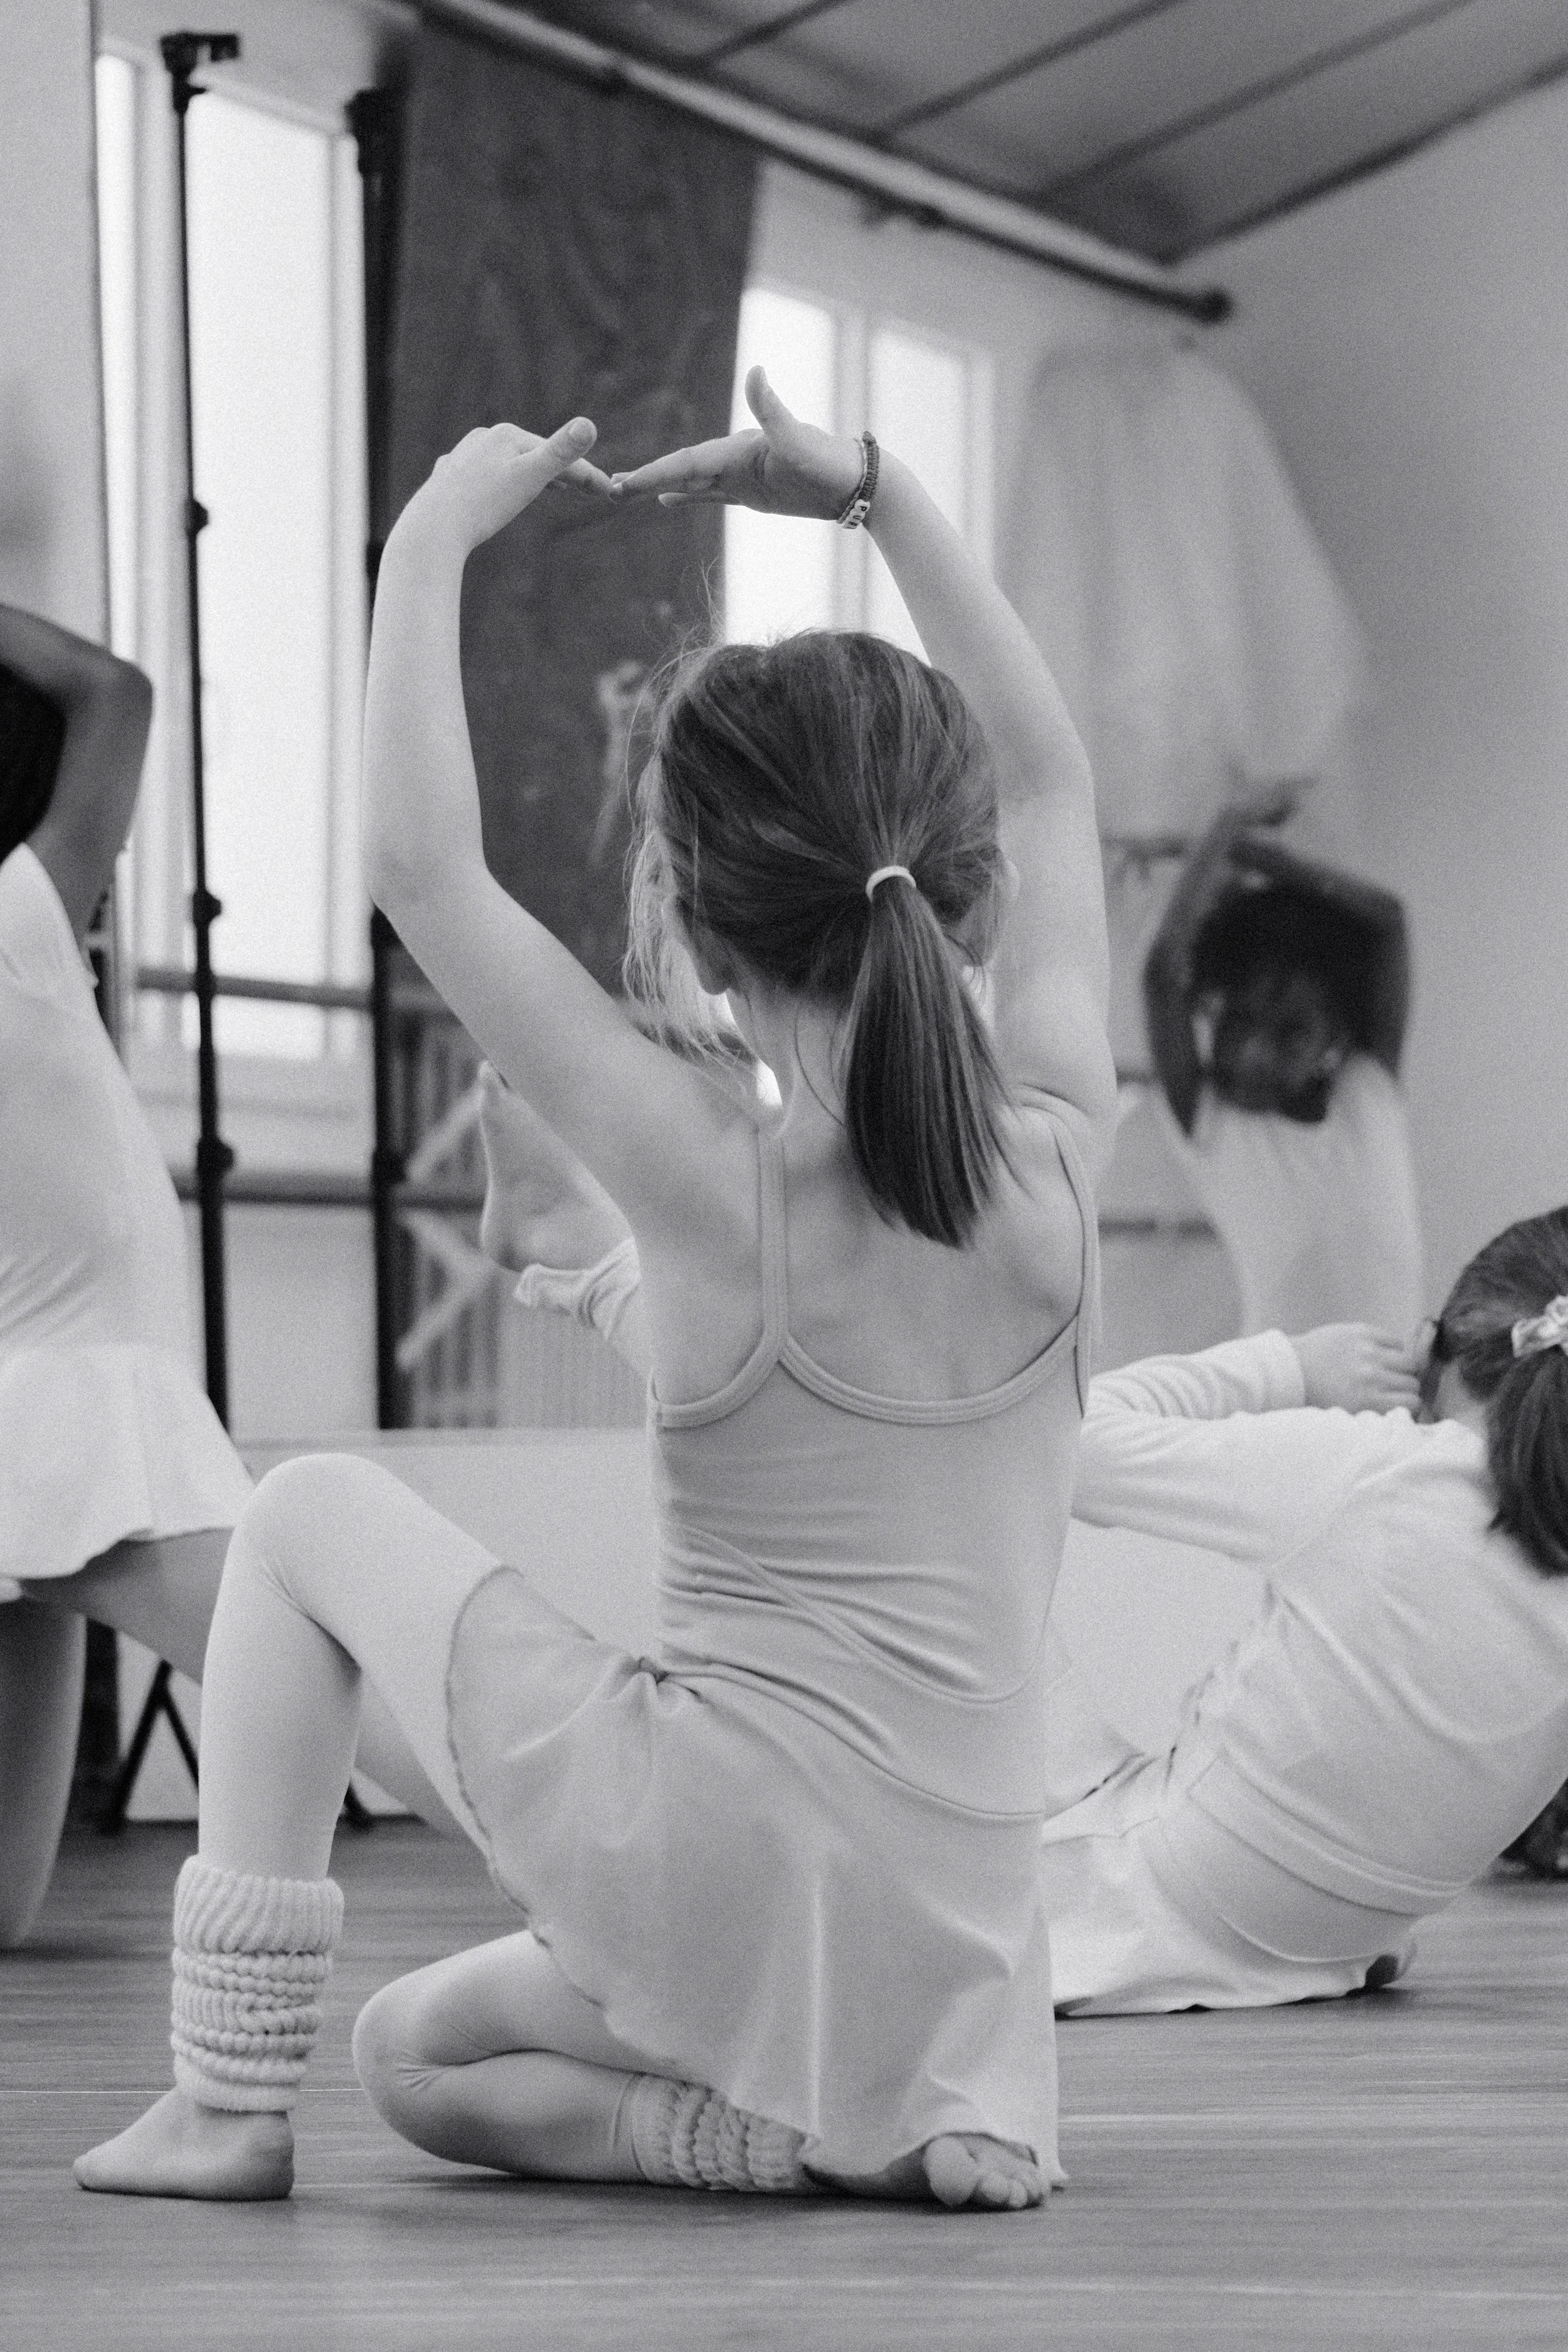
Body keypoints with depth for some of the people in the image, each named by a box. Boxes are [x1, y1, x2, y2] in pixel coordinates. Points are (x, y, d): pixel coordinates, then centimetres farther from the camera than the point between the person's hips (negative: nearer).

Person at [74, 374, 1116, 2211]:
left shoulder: (718, 1182, -14)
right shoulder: (1052, 1157, -1)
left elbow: (422, 868, -9)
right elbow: (1047, 781, 13)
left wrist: (431, 543, 1)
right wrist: (872, 495, 15)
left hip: (713, 1858, -5)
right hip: (943, 1939, 5)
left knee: (310, 1518, 17)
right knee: (418, 2057, 28)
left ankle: (226, 2092, 10)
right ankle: (891, 2119, 3)